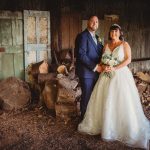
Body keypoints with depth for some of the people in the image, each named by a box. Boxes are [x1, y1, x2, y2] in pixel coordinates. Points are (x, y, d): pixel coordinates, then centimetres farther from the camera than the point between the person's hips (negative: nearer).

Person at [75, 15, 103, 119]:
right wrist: (95, 67, -19)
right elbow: (81, 55, -19)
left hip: (96, 72, 8)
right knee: (87, 97, 1)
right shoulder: (82, 36, -10)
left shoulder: (96, 37, 18)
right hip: (86, 72, -8)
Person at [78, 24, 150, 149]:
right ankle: (104, 124, 18)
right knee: (104, 101, 4)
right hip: (107, 76, 4)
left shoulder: (125, 44, 2)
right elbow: (102, 60, 12)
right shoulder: (106, 46, 14)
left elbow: (128, 59, -8)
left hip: (120, 75, -4)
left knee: (121, 101, -4)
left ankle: (127, 128, 9)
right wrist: (104, 67, -11)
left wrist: (115, 68, -18)